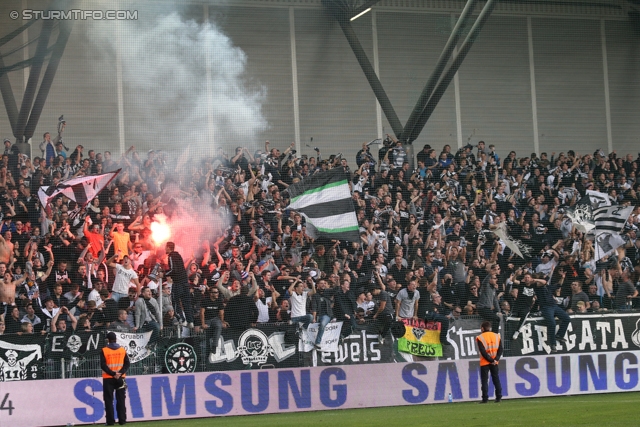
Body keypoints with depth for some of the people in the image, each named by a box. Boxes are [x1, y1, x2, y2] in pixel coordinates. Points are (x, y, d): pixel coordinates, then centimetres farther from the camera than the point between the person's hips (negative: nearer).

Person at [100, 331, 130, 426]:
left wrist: (113, 374, -13)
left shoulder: (104, 351, -4)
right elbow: (127, 363, -3)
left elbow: (103, 365, -12)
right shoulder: (122, 350, 4)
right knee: (121, 400, 6)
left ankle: (110, 421, -3)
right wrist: (119, 373, -10)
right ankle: (122, 420, 4)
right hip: (120, 378, 2)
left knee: (109, 400, 1)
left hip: (108, 379, -2)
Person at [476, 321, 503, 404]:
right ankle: (498, 397, 6)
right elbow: (500, 349, 0)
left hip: (485, 362, -4)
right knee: (496, 379, 10)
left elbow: (483, 352, -14)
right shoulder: (497, 336, 7)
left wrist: (490, 360, -10)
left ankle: (485, 398, -5)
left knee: (484, 380, 0)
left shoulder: (480, 338, -7)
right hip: (495, 362, 4)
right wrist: (496, 359, -5)